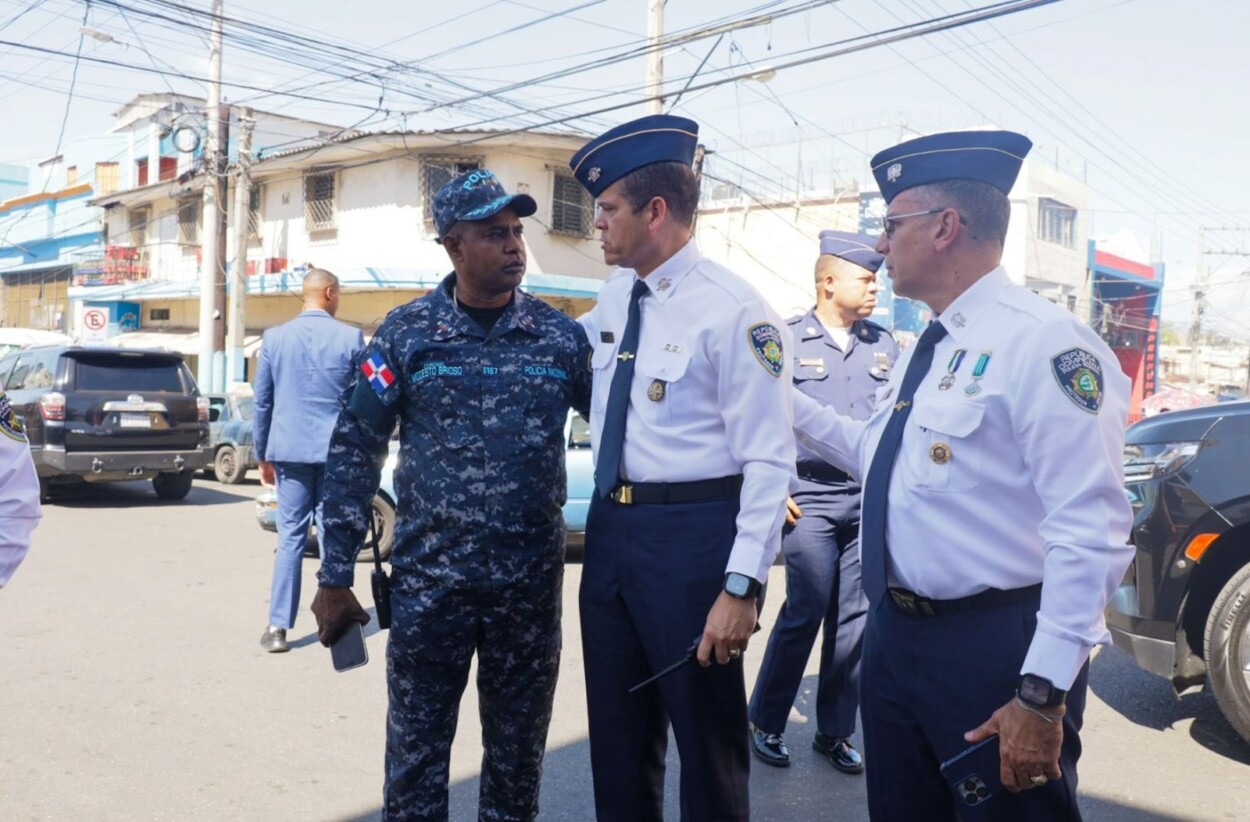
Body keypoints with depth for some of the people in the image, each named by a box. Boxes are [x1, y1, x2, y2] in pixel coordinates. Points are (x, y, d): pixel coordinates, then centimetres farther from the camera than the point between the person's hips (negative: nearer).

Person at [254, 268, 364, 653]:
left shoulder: (274, 338, 3)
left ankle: (278, 627, 4)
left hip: (290, 449, 2)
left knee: (290, 538, 6)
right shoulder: (351, 338, -4)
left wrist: (262, 455, 16)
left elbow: (261, 402, 7)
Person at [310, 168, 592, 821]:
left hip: (531, 584, 1)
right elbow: (353, 450, 0)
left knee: (518, 758, 15)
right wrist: (335, 577, -3)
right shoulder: (407, 332, -2)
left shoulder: (560, 335, 1)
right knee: (414, 761, 10)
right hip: (428, 581, -1)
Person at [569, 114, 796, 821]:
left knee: (707, 737, 9)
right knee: (617, 735, 20)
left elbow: (771, 461, -17)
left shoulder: (734, 311, -15)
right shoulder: (612, 300, 8)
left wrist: (742, 586, -20)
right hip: (609, 524, 7)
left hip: (692, 532, -7)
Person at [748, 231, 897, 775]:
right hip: (811, 497, -4)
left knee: (855, 619, 7)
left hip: (872, 499, 4)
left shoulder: (883, 345, 11)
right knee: (804, 613, -3)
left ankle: (835, 732, 22)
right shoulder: (789, 340, -2)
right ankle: (765, 722, 16)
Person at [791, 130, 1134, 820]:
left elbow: (1090, 531, -23)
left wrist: (1043, 693, -23)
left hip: (994, 653, -9)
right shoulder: (924, 350, 12)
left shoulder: (1041, 342, -18)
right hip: (893, 635, 9)